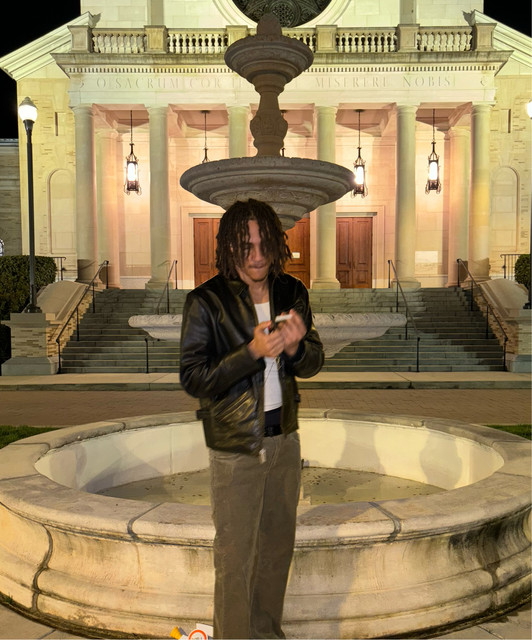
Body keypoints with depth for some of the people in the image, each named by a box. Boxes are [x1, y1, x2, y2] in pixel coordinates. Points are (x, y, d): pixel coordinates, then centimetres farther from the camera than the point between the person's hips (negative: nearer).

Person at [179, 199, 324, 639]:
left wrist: (296, 347, -17)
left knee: (278, 544, 20)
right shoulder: (206, 302, -14)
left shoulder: (292, 292, 0)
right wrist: (253, 351, -26)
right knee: (235, 556, 7)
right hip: (235, 445, -5)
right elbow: (193, 379, -16)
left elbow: (313, 364, 6)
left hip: (285, 437, 5)